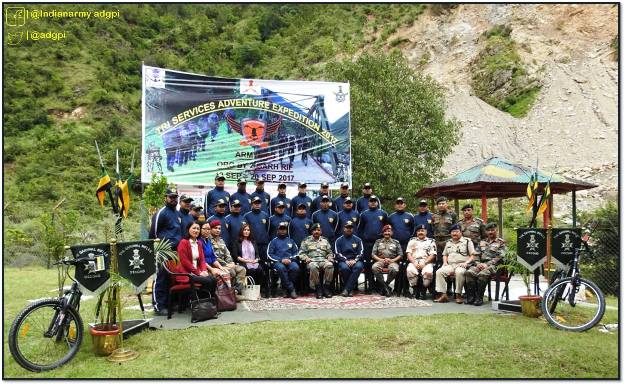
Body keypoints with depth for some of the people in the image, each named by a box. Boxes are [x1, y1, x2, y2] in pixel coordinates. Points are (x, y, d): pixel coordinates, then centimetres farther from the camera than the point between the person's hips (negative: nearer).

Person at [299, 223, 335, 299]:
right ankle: (318, 288, -24)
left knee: (330, 266, -33)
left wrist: (330, 258, 3)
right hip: (312, 261, -2)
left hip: (323, 260, 2)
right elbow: (301, 253, 9)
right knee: (313, 267, -39)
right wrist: (306, 258, -11)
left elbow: (330, 252, 24)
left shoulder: (325, 241, 24)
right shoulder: (306, 241, 16)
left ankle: (326, 287, -22)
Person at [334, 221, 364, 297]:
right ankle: (350, 289, -18)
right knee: (344, 268, -36)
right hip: (343, 261, -1)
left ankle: (346, 289, -34)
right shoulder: (339, 240, 12)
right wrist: (346, 261, -15)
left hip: (355, 261, 1)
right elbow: (338, 254, 1)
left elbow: (361, 253, 6)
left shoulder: (358, 240, 15)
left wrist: (354, 260, -13)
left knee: (359, 266, -34)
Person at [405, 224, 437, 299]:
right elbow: (408, 253, 10)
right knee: (409, 271, -34)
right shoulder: (412, 240, 21)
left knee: (428, 272, -36)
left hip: (426, 262, -1)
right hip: (414, 262, 1)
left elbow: (432, 255, 3)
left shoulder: (431, 241, 16)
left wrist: (424, 263, -12)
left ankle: (423, 290, -13)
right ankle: (415, 290, -13)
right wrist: (414, 263, -9)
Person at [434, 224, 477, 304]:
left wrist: (466, 262, -12)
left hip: (461, 265, -4)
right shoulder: (448, 242, 25)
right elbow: (445, 254, 30)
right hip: (450, 265, 5)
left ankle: (458, 295, -28)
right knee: (439, 272, -24)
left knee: (459, 272, -39)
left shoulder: (467, 241, 10)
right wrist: (445, 262, 10)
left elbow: (473, 255, 3)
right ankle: (443, 295, -26)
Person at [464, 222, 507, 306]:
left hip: (492, 265, -4)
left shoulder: (501, 243, 9)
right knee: (469, 272, -27)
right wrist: (478, 263, -3)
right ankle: (471, 296, -24)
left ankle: (479, 298, -27)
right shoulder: (482, 242, 25)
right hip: (480, 264, 5)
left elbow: (499, 257, -4)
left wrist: (487, 264, -15)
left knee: (482, 274, -36)